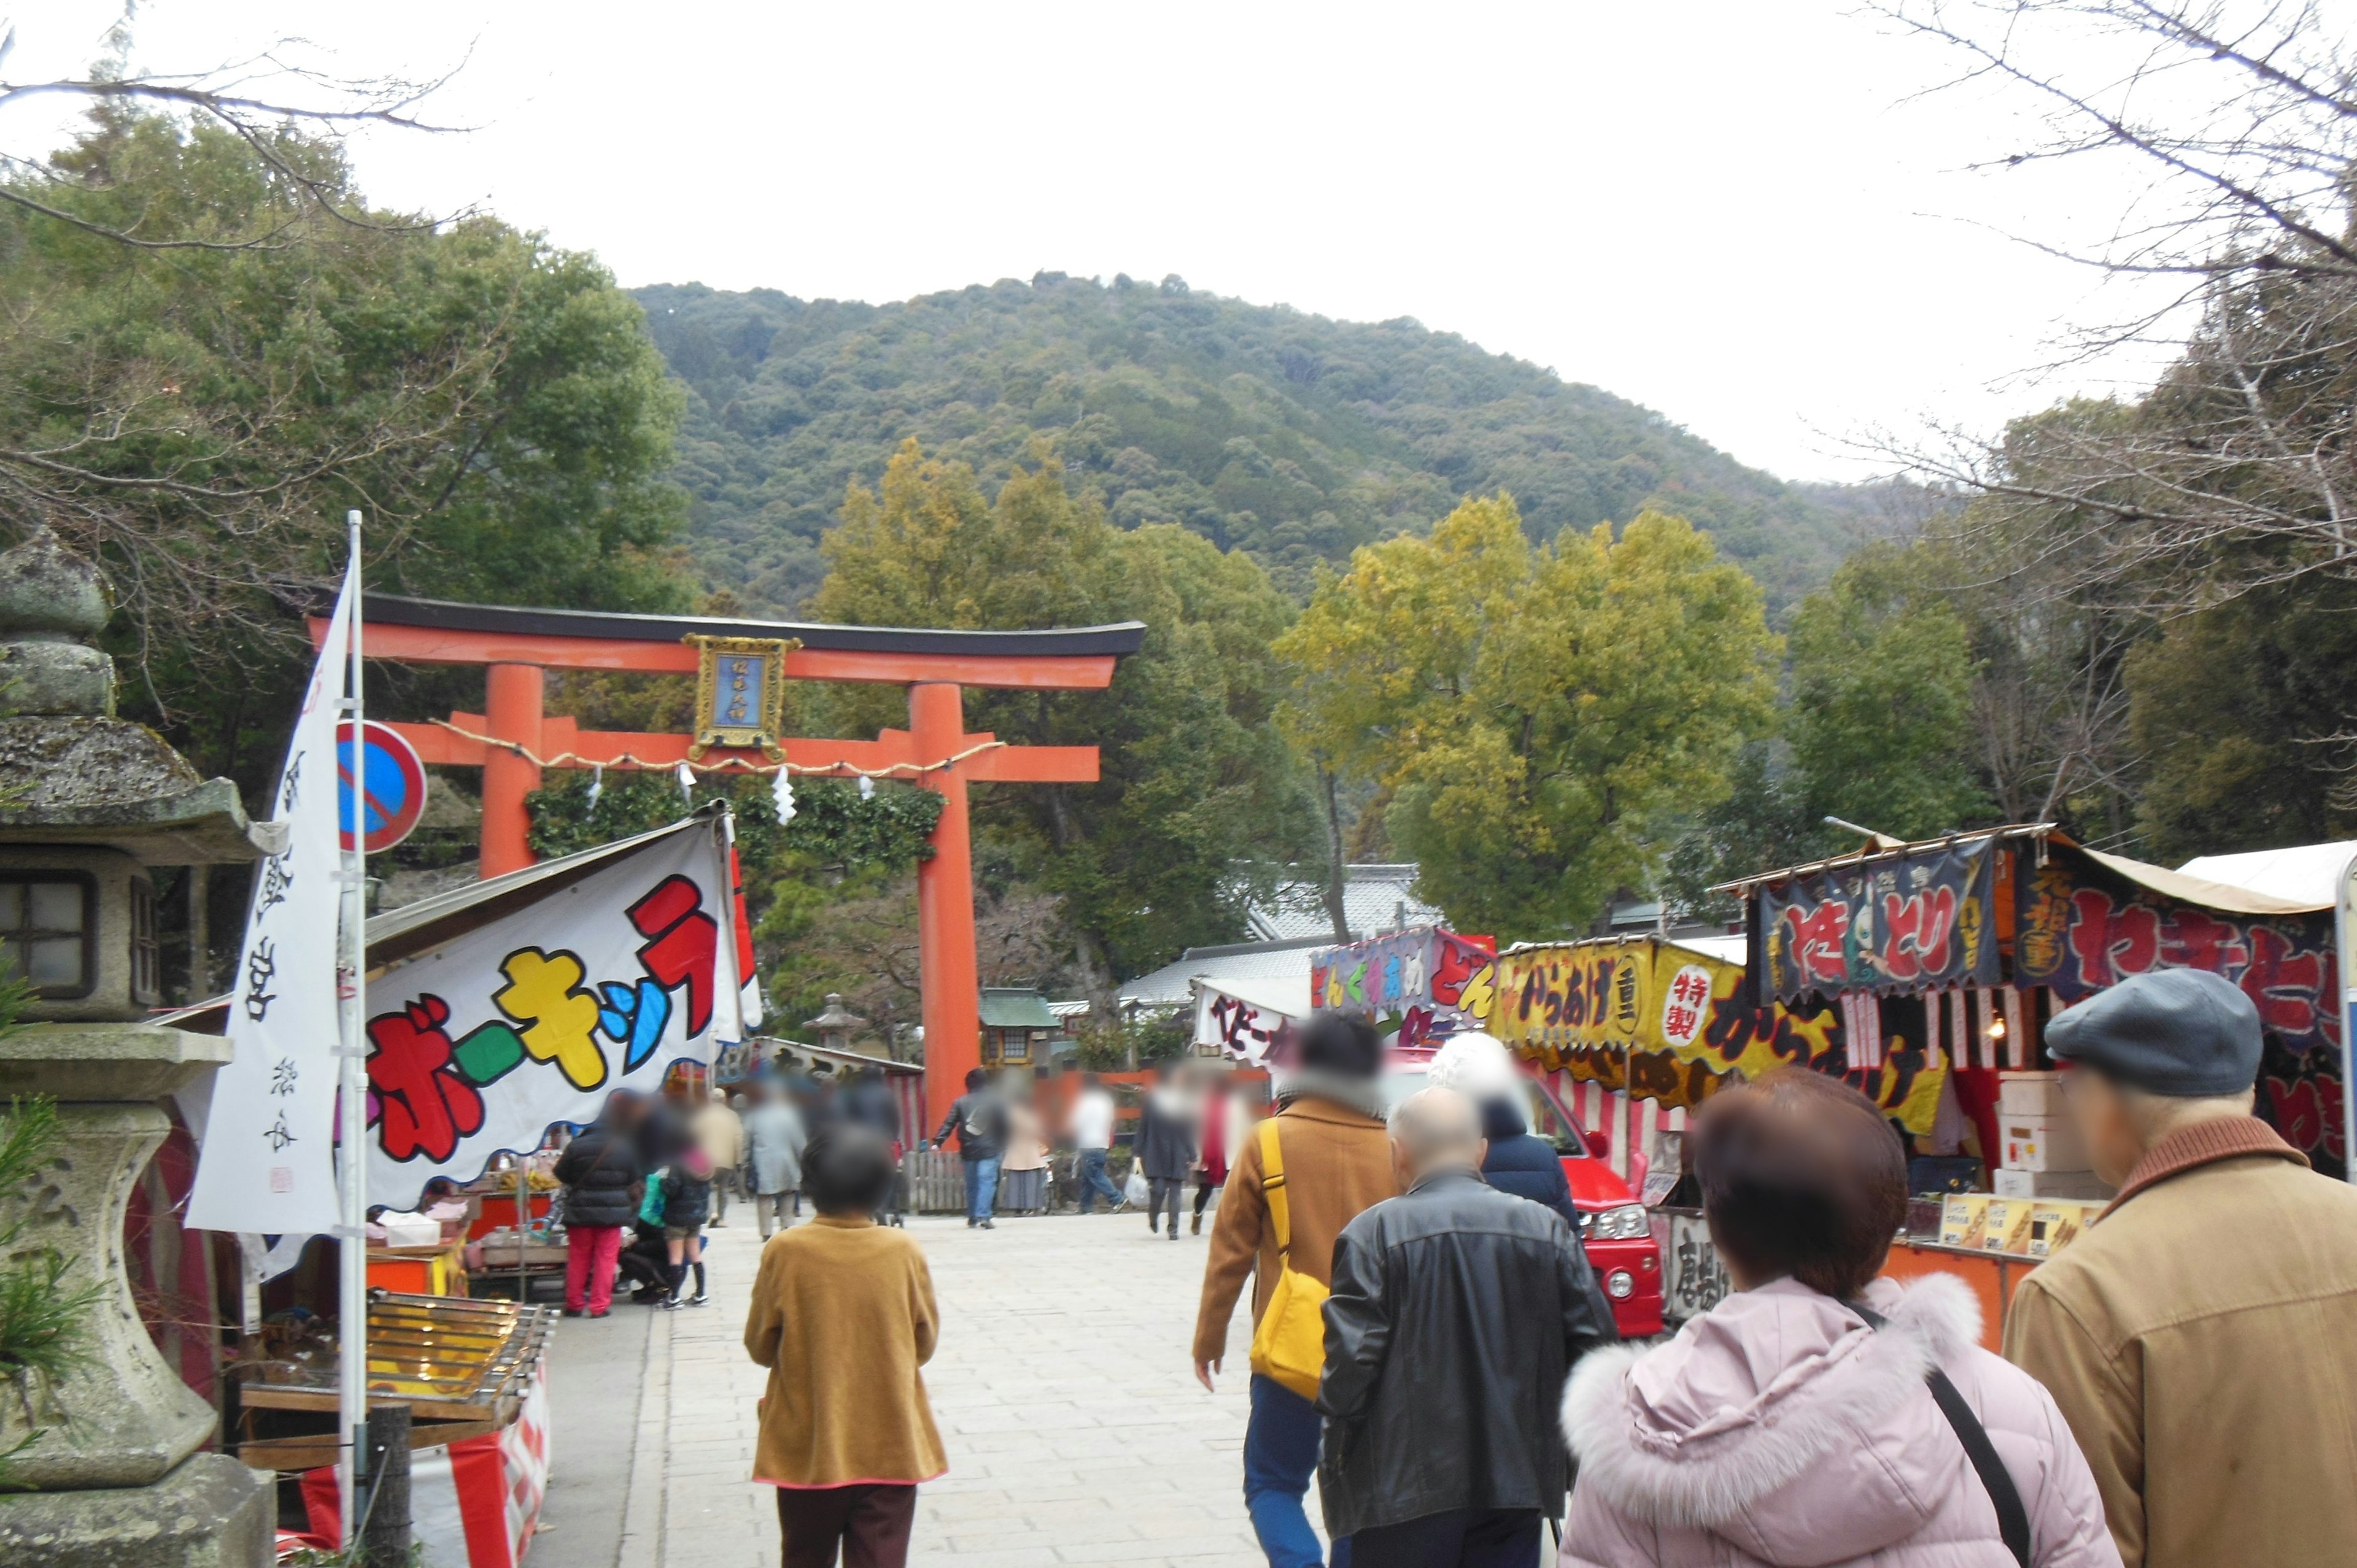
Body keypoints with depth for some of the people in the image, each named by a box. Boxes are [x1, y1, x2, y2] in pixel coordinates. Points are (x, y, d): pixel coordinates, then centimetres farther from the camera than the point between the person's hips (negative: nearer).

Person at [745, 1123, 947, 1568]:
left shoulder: (784, 1252, -11)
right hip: (890, 1448, 0)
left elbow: (760, 1347, -2)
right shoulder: (905, 1252, -9)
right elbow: (924, 1344, 1)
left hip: (808, 1447, 0)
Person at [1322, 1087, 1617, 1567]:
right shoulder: (1548, 1229, 4)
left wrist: (1334, 1463, 0)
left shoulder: (1374, 1233, -9)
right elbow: (1594, 1342, 4)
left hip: (1404, 1484, -3)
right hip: (1518, 1479, 3)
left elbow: (1351, 1356, -12)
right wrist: (1568, 1447, 15)